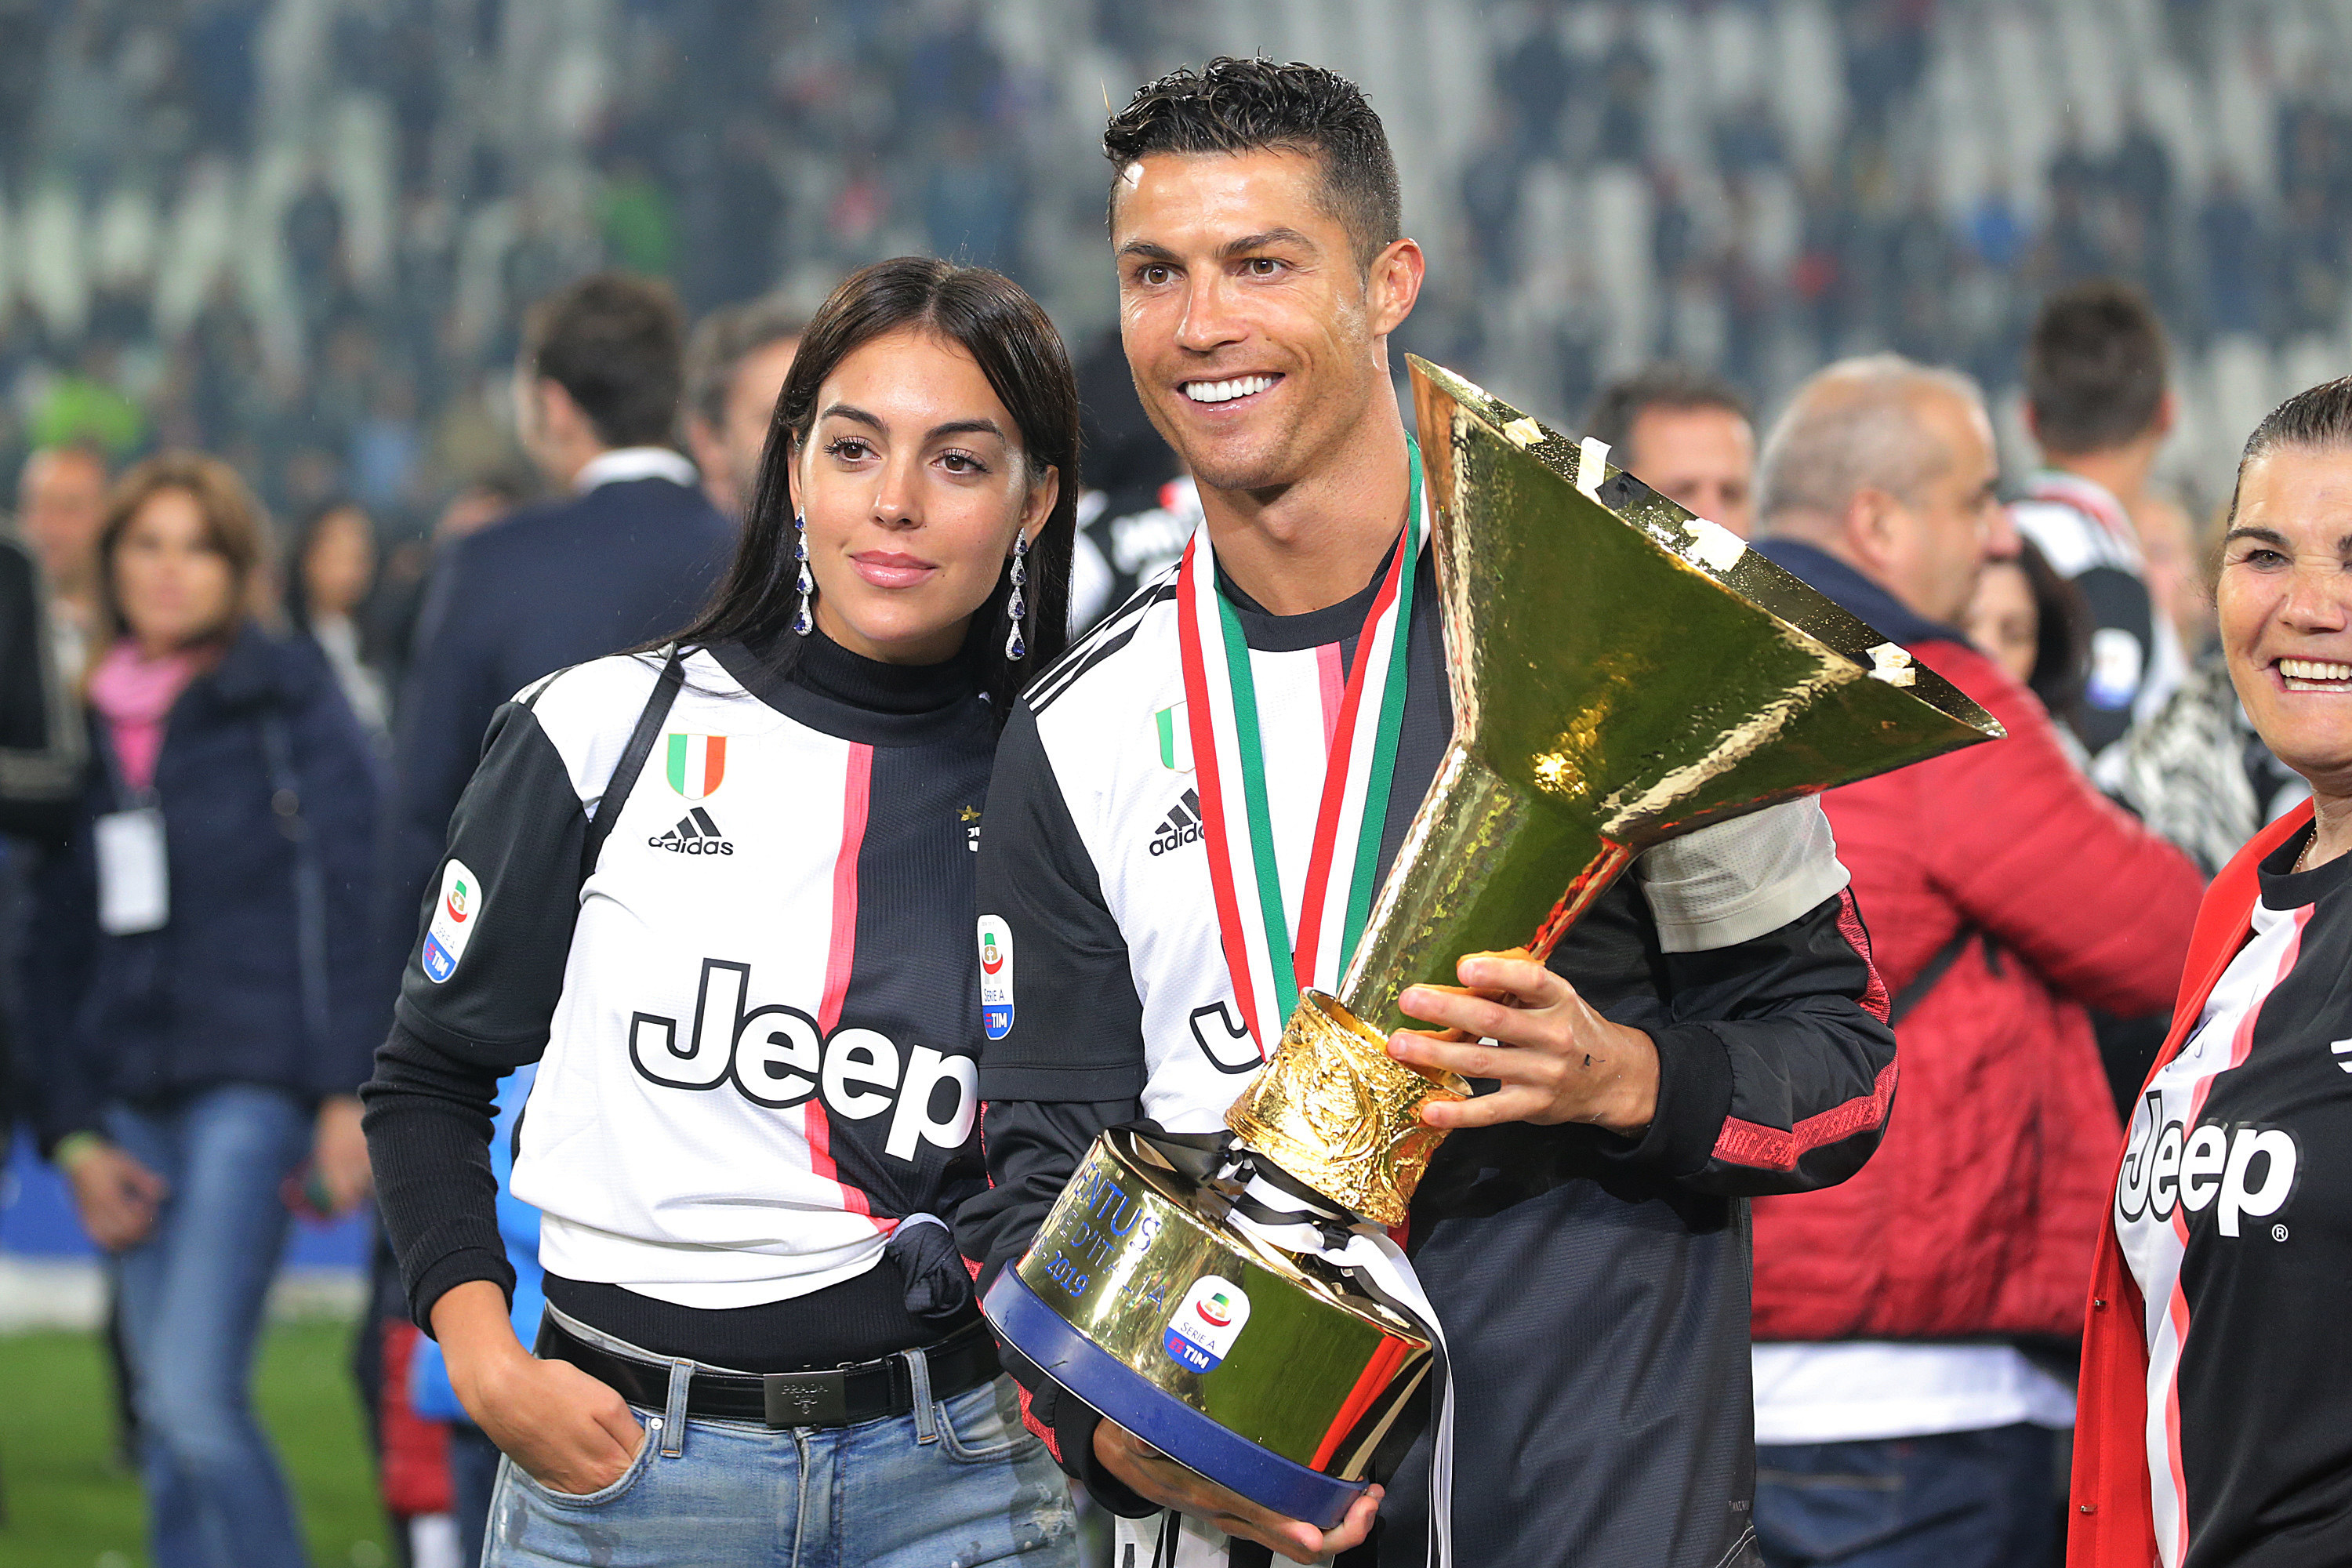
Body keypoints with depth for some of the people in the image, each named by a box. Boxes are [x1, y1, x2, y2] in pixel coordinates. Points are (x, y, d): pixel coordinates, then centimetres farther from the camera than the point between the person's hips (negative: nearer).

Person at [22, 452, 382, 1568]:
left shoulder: (289, 700, 0)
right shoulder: (87, 729, 13)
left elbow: (351, 898, -5)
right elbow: (59, 948, 15)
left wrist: (351, 1093, -12)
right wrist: (74, 1135, 7)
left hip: (253, 1082, -5)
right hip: (136, 1093, 5)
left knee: (195, 1391, -17)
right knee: (170, 1429, 4)